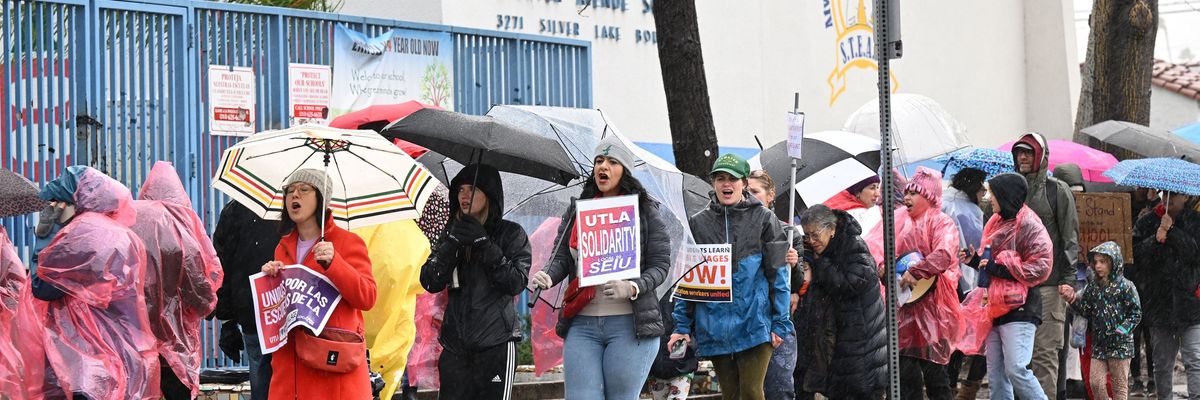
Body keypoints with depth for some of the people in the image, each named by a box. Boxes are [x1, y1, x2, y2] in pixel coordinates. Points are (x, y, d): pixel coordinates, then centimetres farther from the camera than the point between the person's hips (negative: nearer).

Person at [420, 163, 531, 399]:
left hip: (496, 343, -3)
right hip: (456, 344, 3)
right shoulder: (454, 233, 14)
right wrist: (452, 244, -10)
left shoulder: (511, 233, 4)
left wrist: (484, 244, -12)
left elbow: (517, 282, -7)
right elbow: (430, 283, 4)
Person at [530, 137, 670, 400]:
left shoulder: (646, 211, 4)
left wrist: (632, 288, -19)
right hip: (581, 324, 3)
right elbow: (561, 257, 11)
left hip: (630, 323, -3)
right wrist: (548, 276, -11)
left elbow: (660, 264, 0)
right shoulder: (577, 210, 15)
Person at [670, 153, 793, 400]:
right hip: (714, 328, 3)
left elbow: (778, 274, 1)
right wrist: (683, 326, 5)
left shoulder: (763, 219, 2)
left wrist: (780, 323, -5)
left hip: (755, 323, -2)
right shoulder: (698, 223, 7)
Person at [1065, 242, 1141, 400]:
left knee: (1119, 384, 3)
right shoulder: (1093, 286, 9)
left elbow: (1136, 314, -8)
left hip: (1120, 344, -5)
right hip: (1098, 343, 5)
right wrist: (1074, 300, -6)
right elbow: (1086, 312, 9)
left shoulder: (1125, 286, -8)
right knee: (1095, 382, 0)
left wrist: (1122, 330, -18)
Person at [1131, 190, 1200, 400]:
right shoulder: (1147, 222, 8)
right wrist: (1157, 238, -15)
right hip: (1159, 302, 2)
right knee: (1162, 363, 10)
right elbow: (1136, 254, -2)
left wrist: (1171, 230, -14)